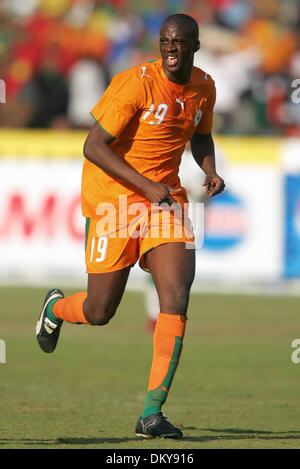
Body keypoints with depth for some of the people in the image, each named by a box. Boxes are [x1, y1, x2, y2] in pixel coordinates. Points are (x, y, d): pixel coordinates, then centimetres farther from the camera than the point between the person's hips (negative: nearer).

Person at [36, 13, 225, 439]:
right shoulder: (136, 84, -17)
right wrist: (147, 186, -25)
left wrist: (210, 171, 2)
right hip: (114, 196, -4)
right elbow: (94, 146, -19)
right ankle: (56, 307, 42)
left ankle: (152, 414, -11)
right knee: (99, 312, 2)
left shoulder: (204, 88, 3)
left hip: (166, 195, 4)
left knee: (176, 298, -14)